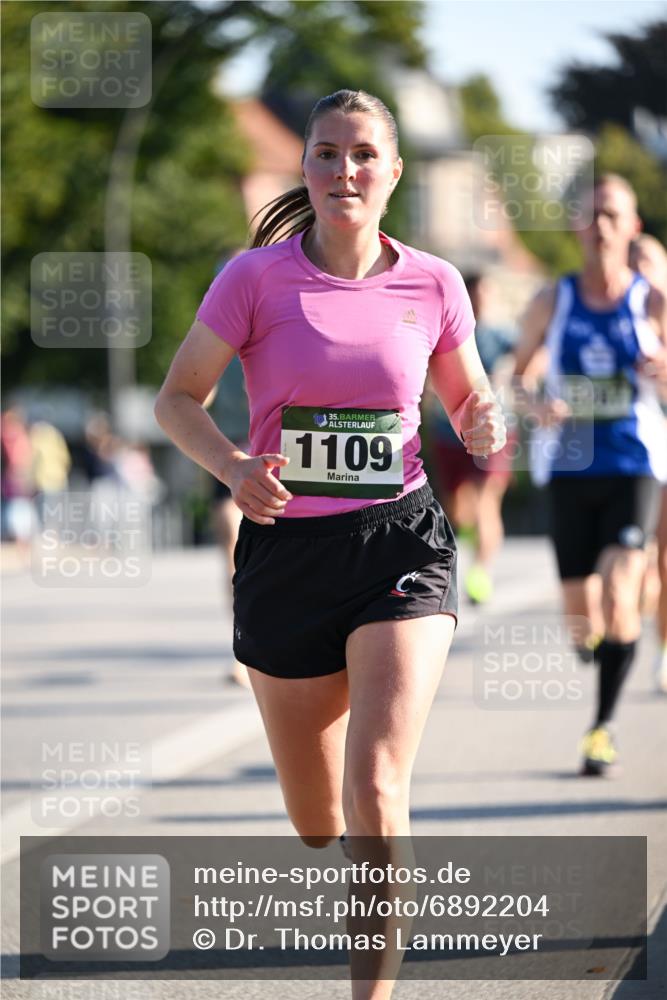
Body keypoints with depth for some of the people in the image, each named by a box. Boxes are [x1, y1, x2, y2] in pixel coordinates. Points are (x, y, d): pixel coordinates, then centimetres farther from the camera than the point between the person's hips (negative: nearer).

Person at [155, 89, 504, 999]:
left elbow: (469, 399, 15)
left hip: (401, 544, -1)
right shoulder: (257, 277, -4)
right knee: (316, 820, 11)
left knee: (376, 791, -20)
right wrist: (231, 465, -19)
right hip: (286, 548, 1)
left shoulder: (433, 285, 1)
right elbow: (178, 399, 1)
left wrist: (483, 428, -9)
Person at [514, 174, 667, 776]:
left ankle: (604, 726, -11)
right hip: (571, 469, 2)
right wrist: (537, 406, -9)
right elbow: (515, 375, 12)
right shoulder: (553, 303, 4)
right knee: (580, 615, 4)